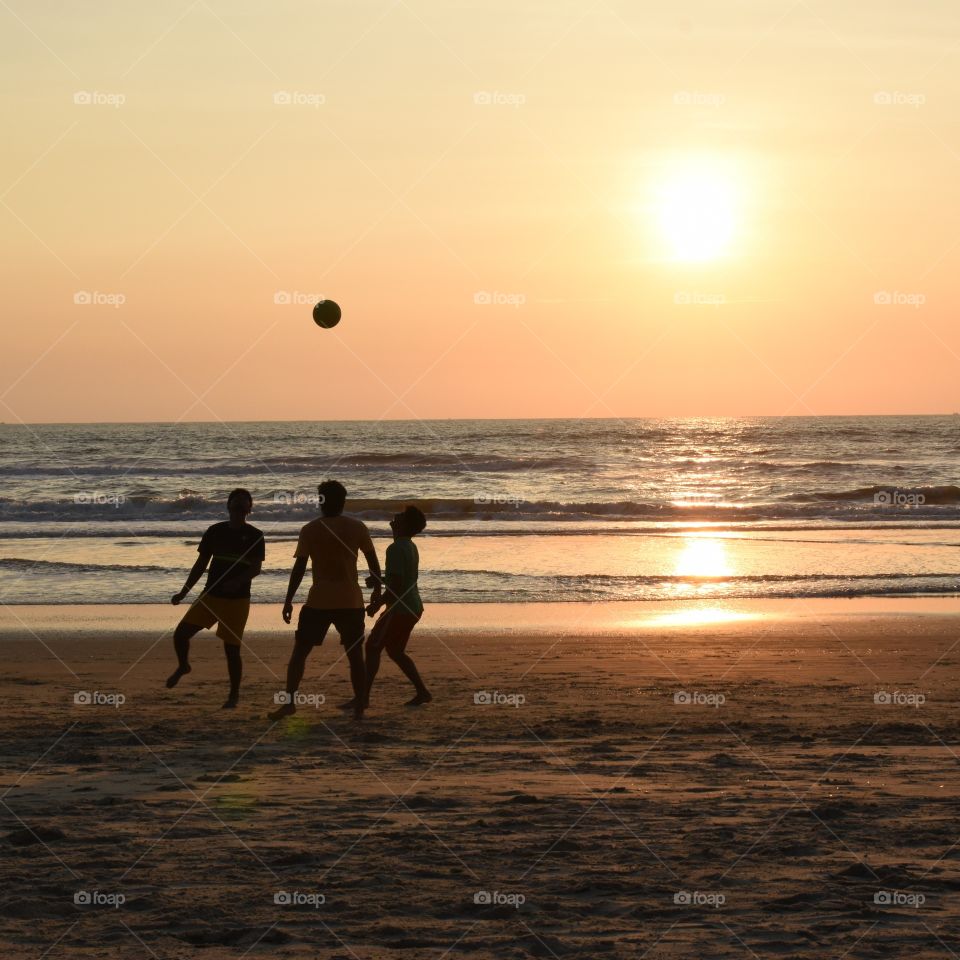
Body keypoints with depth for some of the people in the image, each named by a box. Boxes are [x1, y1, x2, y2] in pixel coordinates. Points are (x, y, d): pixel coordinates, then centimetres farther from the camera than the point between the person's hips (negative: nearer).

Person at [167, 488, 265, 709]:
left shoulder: (254, 536, -3)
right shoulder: (215, 531, 5)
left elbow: (256, 568, -11)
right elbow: (201, 564, 10)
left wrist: (238, 581, -31)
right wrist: (184, 593, 6)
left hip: (237, 600, -3)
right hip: (210, 596, 3)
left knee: (232, 649, -4)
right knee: (181, 633, -7)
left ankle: (234, 694, 13)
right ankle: (183, 666, 23)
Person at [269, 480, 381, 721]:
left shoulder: (310, 530, -4)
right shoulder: (357, 528, 1)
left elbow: (299, 567, -6)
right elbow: (373, 560, 6)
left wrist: (288, 600, -2)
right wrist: (377, 589, 20)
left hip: (319, 601, -1)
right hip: (351, 601, 2)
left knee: (299, 652, 7)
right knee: (355, 655, 10)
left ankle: (289, 702, -2)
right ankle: (359, 708, 9)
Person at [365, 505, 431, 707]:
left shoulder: (396, 549, -18)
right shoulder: (410, 547, 12)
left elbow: (396, 584, -23)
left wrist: (378, 604, -15)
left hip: (399, 609, -10)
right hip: (413, 607, 10)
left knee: (373, 647, -4)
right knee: (395, 652, 18)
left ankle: (363, 696, -5)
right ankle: (422, 692, 16)